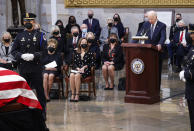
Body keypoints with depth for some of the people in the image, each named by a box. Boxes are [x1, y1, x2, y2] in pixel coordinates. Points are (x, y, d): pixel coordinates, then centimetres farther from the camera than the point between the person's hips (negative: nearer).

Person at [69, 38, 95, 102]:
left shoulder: (90, 53, 9)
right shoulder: (76, 53, 18)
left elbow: (92, 63, 2)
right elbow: (74, 63, 13)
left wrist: (84, 67, -9)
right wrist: (77, 68, -7)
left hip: (86, 70, -3)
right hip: (77, 69, 3)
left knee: (77, 75, -35)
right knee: (72, 75, -31)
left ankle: (77, 95, -33)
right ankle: (72, 94, -30)